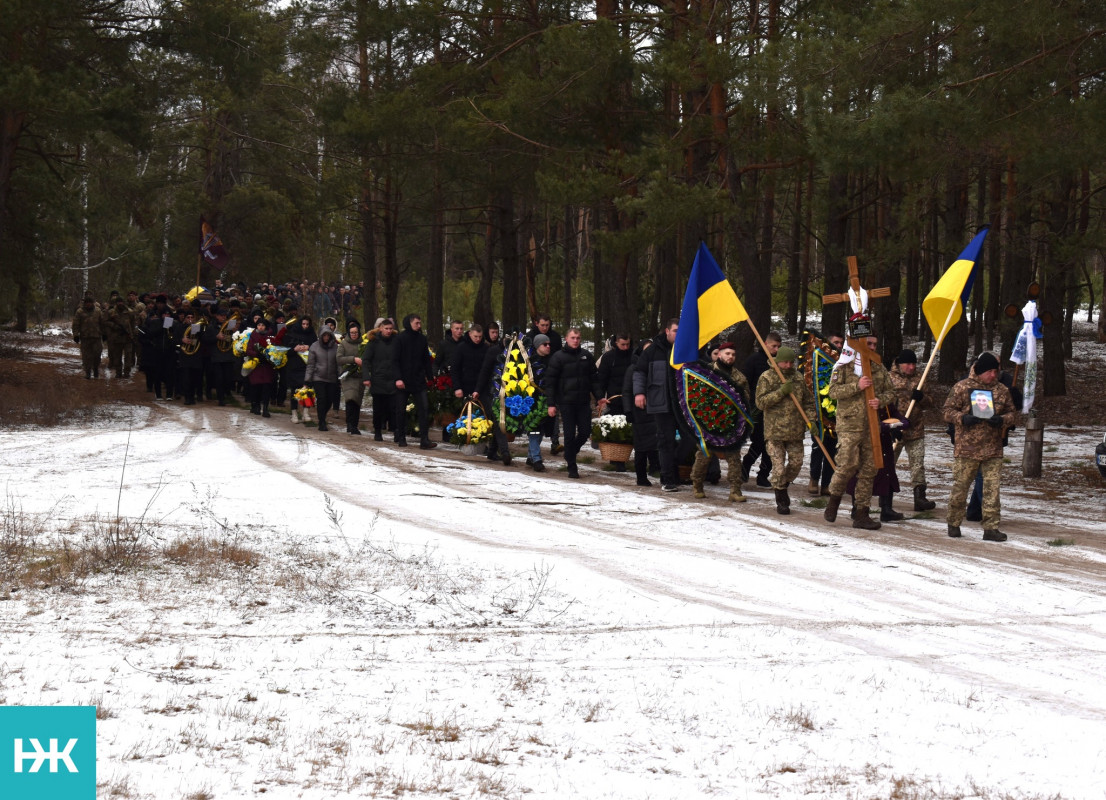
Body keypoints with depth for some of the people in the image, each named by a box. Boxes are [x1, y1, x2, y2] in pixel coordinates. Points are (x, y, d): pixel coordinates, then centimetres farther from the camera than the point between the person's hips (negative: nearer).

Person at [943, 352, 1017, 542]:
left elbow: (1012, 413, 14)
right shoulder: (962, 387, -1)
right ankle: (954, 524, 20)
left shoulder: (1002, 390, 9)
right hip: (966, 449, -3)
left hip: (993, 450, 3)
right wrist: (963, 418, -17)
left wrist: (1002, 420, -8)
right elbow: (948, 411, 2)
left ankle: (991, 528, 3)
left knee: (992, 488, -1)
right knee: (960, 487, 4)